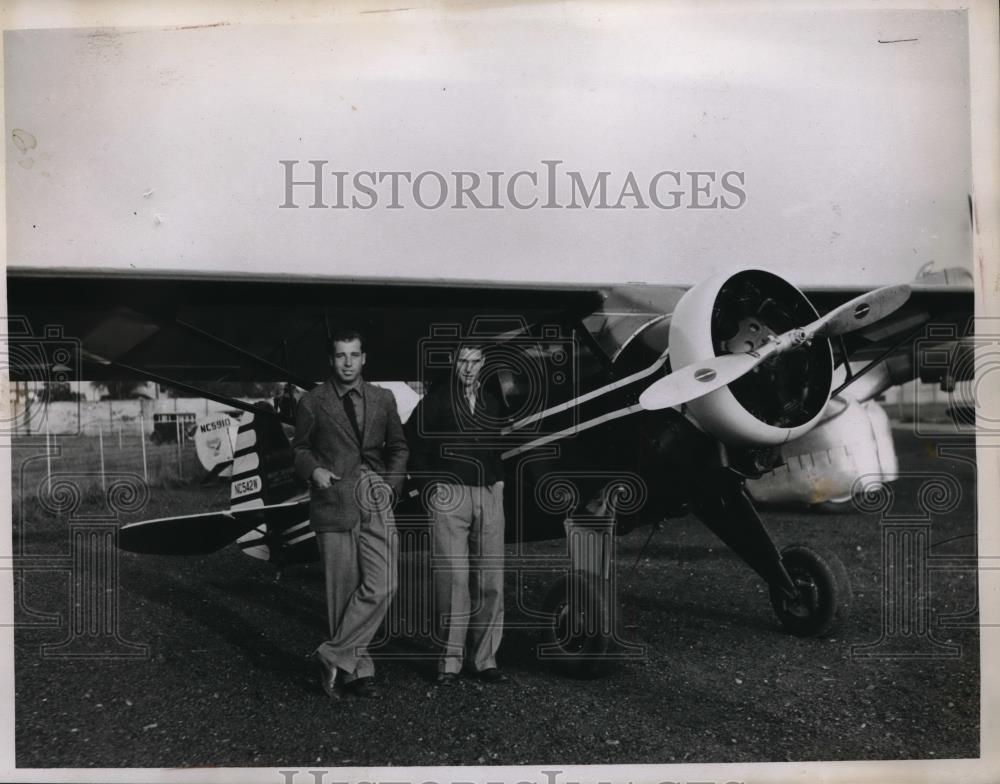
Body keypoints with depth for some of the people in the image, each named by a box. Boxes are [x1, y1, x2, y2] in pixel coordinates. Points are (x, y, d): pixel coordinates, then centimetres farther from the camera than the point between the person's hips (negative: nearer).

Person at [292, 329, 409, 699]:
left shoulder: (383, 399, 10)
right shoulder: (312, 402, 4)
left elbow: (398, 446, 18)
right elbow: (299, 448, 13)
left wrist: (392, 482, 3)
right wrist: (314, 470, -7)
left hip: (376, 503, 2)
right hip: (333, 505, -2)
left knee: (382, 585, -12)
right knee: (343, 590, 1)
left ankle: (335, 655, 1)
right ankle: (358, 668, 15)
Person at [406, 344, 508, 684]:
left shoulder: (491, 402, 14)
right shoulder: (437, 398, -1)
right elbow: (410, 438, 2)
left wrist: (498, 479, 14)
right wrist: (427, 479, 0)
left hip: (489, 497, 4)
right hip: (448, 495, -4)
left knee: (490, 582, 2)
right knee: (453, 580, -7)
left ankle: (484, 659, 11)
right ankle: (450, 659, 3)